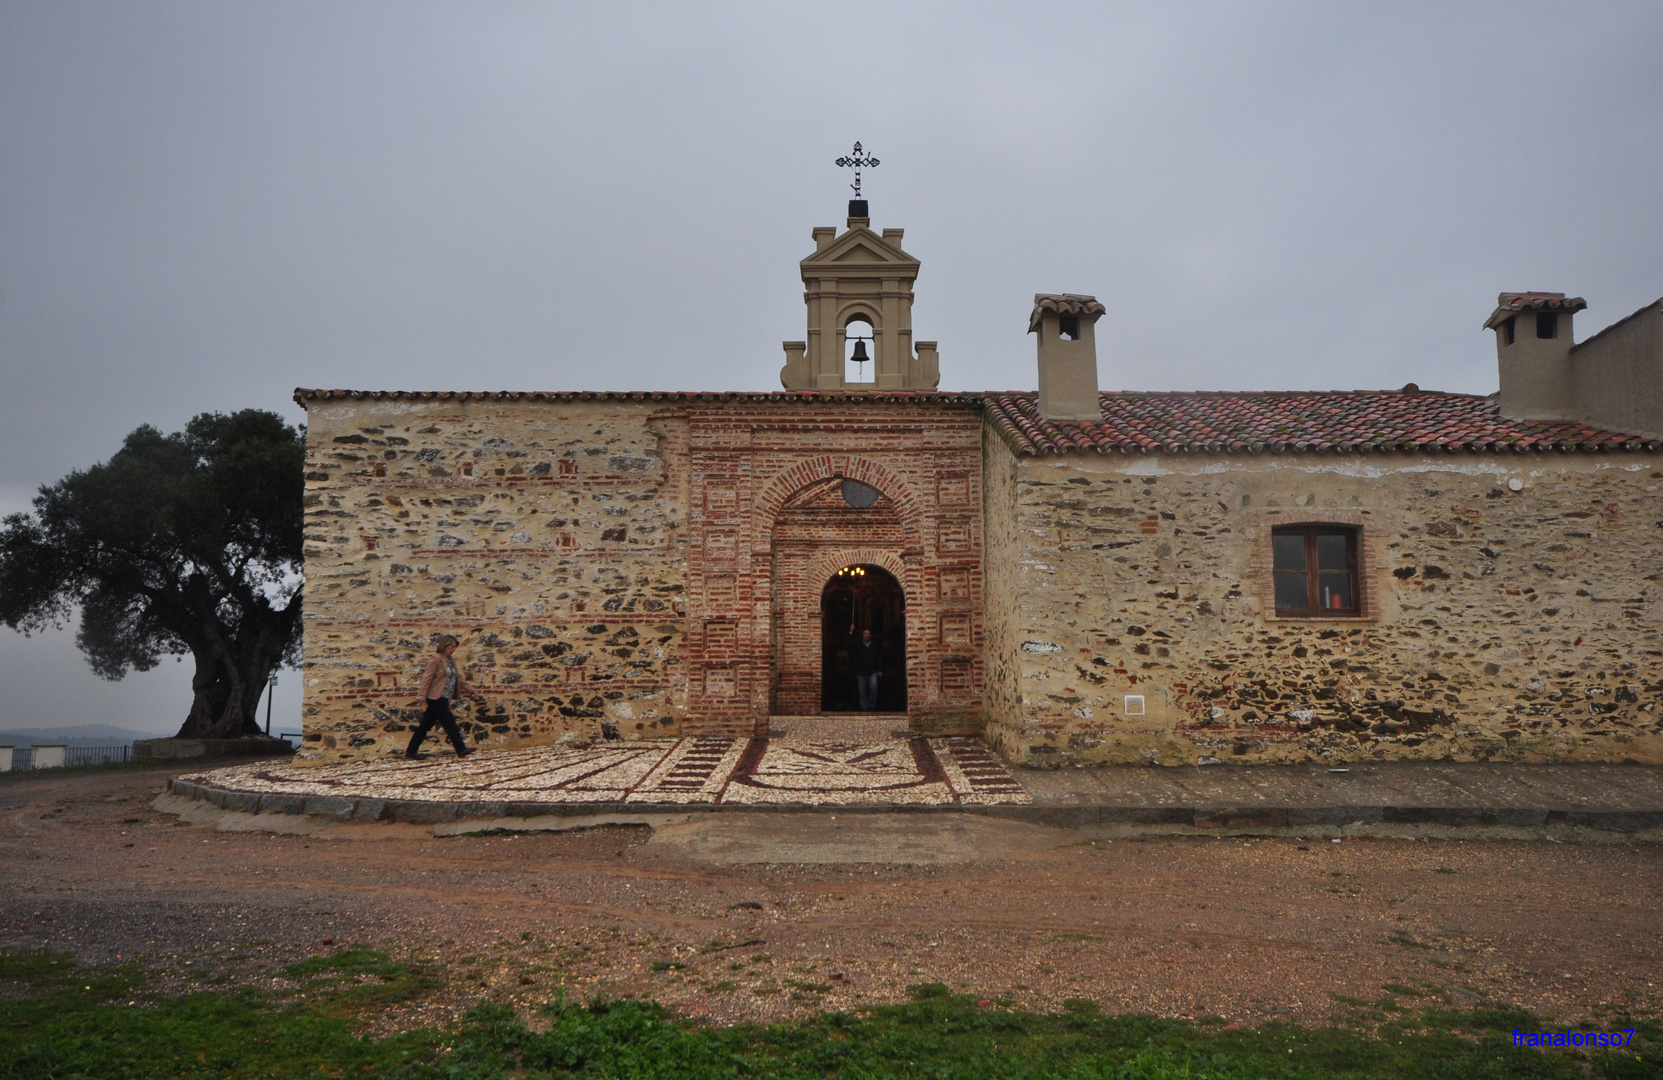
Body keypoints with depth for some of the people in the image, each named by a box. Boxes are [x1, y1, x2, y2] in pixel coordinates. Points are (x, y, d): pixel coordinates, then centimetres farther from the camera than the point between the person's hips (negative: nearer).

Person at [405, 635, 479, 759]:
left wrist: (471, 690, 15)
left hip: (444, 699, 8)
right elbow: (427, 678, -14)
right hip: (436, 699, -8)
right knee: (449, 722, -8)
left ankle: (410, 752, 16)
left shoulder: (451, 661, 16)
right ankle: (461, 750, -6)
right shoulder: (436, 660, -10)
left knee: (426, 725, 11)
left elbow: (459, 678, 19)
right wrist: (423, 696, -19)